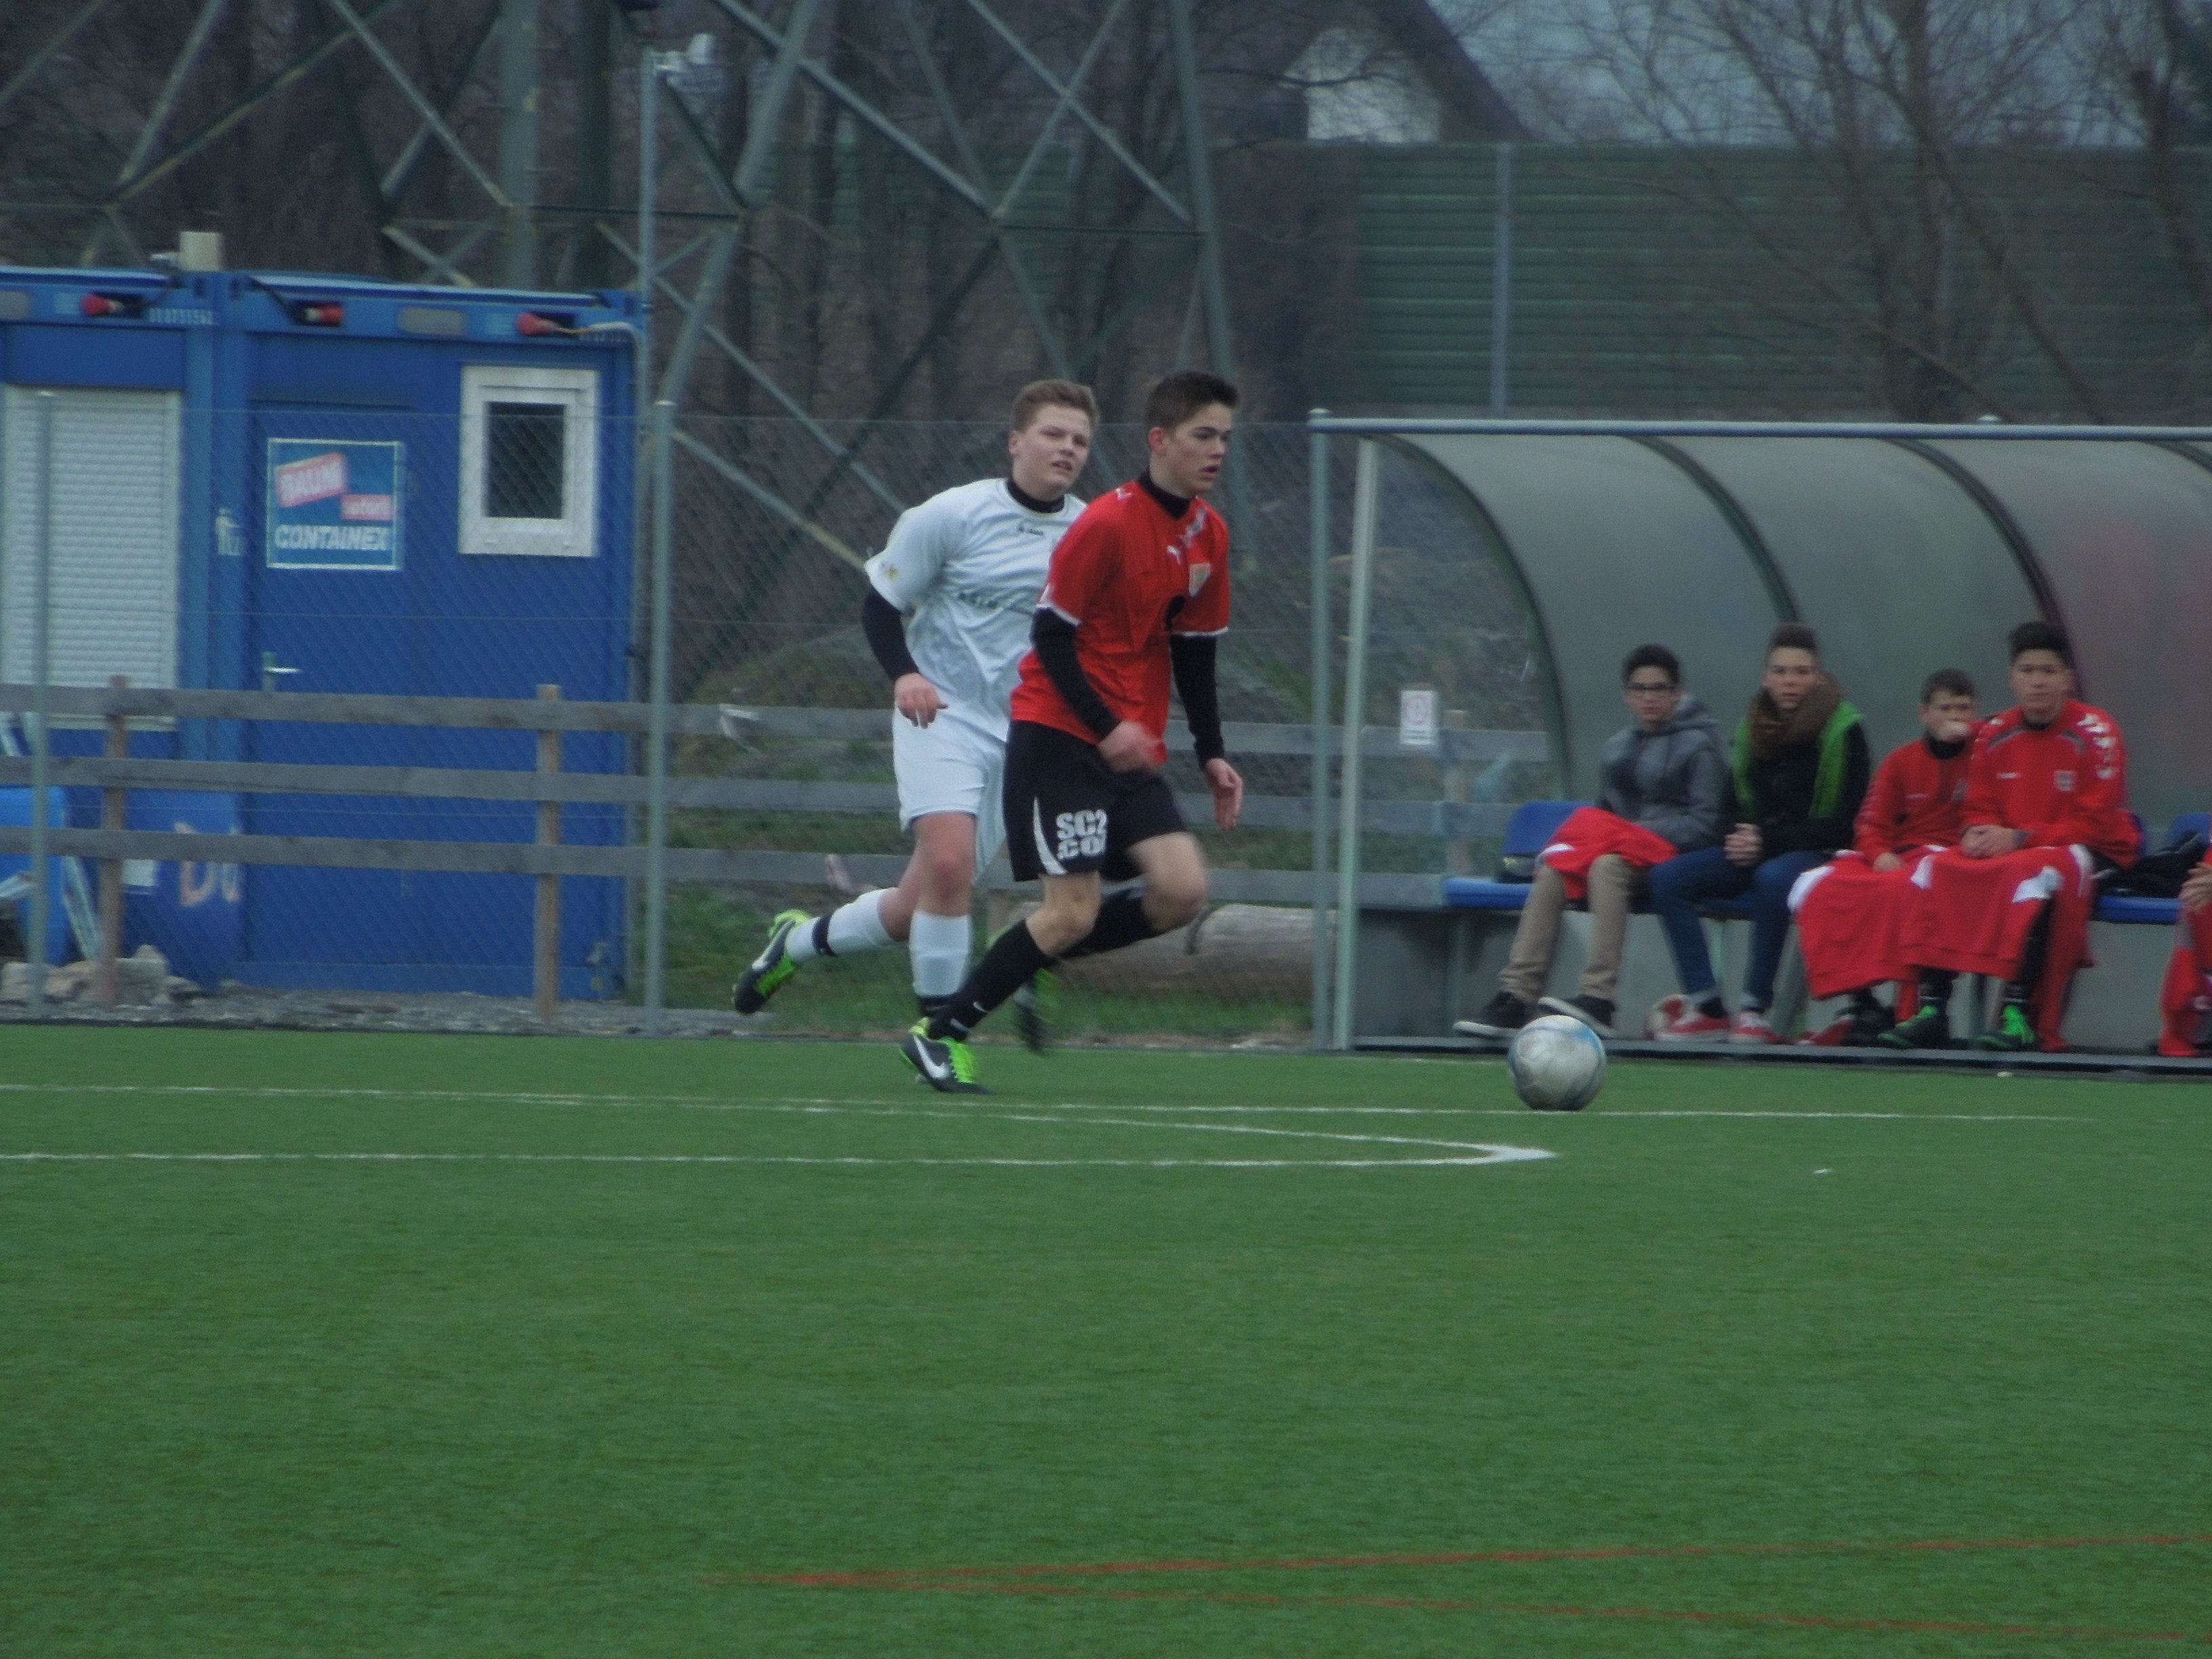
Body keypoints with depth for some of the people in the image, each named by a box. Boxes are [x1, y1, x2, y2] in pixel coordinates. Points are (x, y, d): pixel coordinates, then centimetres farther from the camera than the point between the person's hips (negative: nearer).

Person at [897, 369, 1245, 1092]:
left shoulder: (1208, 535, 9)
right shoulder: (1107, 524, -15)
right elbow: (1051, 634, -14)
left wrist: (1210, 754, 11)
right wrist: (1107, 728, -23)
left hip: (1132, 749, 7)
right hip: (1058, 735, -7)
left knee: (1182, 890, -10)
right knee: (1073, 912, -13)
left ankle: (1045, 962, 11)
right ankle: (941, 1032, 1)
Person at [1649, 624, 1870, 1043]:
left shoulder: (1843, 729, -5)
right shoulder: (1752, 727, 13)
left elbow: (1845, 821, -10)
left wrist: (1770, 841, -17)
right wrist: (1740, 839, -2)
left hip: (1815, 853, -6)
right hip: (1757, 848, 6)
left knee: (1773, 879, -40)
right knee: (1668, 878, -17)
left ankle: (1756, 1008, -33)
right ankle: (1706, 1007, -22)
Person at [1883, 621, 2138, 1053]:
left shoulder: (2094, 733, -11)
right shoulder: (1995, 736, 5)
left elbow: (2096, 824, -15)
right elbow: (1981, 810, 12)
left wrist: (2020, 839, -21)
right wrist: (1979, 834, -13)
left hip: (2094, 856, -6)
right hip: (2008, 851, 6)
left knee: (2034, 872, -37)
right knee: (1937, 868, -15)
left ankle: (2020, 1016, -40)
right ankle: (1931, 1010, -21)